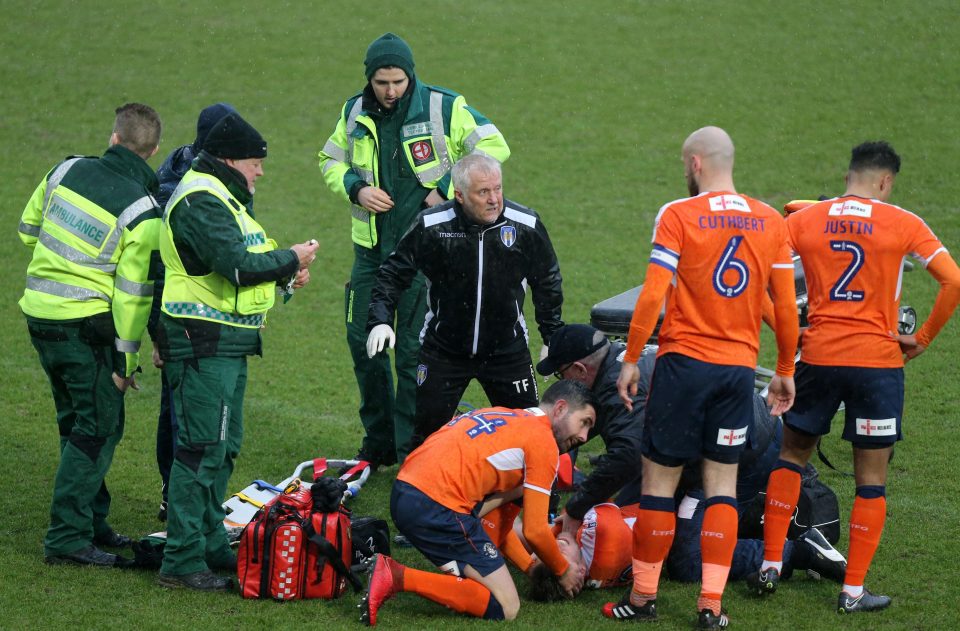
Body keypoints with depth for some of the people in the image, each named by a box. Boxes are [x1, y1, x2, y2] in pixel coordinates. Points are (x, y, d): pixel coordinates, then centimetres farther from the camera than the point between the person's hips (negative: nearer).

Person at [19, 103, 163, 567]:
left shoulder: (68, 170, 2)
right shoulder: (141, 212, -14)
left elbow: (28, 229, 14)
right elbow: (132, 293, -14)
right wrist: (125, 360, -6)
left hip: (38, 314, 7)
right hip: (85, 324, -7)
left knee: (77, 423, 18)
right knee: (98, 429, 0)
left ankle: (91, 521, 27)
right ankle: (67, 537, -4)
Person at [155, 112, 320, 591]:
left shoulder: (223, 197, 18)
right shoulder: (201, 200, -17)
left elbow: (243, 258, 19)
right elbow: (237, 264, -25)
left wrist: (284, 273, 1)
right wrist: (291, 259, -11)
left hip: (228, 344, 11)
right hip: (203, 341, -11)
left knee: (223, 446, 18)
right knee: (202, 448, -10)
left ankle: (211, 543, 28)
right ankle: (182, 561, -9)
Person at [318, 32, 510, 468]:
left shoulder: (443, 108, -8)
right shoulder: (355, 113, 6)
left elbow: (494, 147, -6)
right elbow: (331, 161, 18)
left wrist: (448, 188, -14)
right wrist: (356, 188, -4)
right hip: (371, 248, 5)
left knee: (414, 350, -4)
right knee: (362, 341, 9)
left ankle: (413, 452, 4)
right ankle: (379, 443, 24)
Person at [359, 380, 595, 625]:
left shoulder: (502, 416, 25)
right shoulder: (543, 441, 0)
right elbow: (535, 531, -1)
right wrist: (564, 572, 17)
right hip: (438, 507, -9)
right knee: (505, 608, -4)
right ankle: (400, 578, -15)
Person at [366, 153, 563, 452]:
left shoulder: (526, 225, -10)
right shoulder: (432, 226, -15)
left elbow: (547, 283, 6)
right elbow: (393, 273, -2)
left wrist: (553, 337, 8)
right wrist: (380, 320, -15)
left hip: (507, 350, 1)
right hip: (443, 347, -1)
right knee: (428, 427, 0)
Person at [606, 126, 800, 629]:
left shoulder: (678, 216, -7)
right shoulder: (771, 222, 5)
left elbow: (653, 295, -12)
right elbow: (786, 306, 7)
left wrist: (631, 360, -4)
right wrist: (785, 372, 16)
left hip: (685, 361, -3)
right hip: (739, 368, 4)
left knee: (660, 479, 5)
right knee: (723, 483, 7)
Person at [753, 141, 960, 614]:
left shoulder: (802, 220, 4)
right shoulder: (902, 224, -2)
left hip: (818, 356, 2)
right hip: (878, 360, -2)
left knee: (791, 455, 21)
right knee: (871, 480, 7)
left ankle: (770, 564, 17)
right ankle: (854, 591, 7)